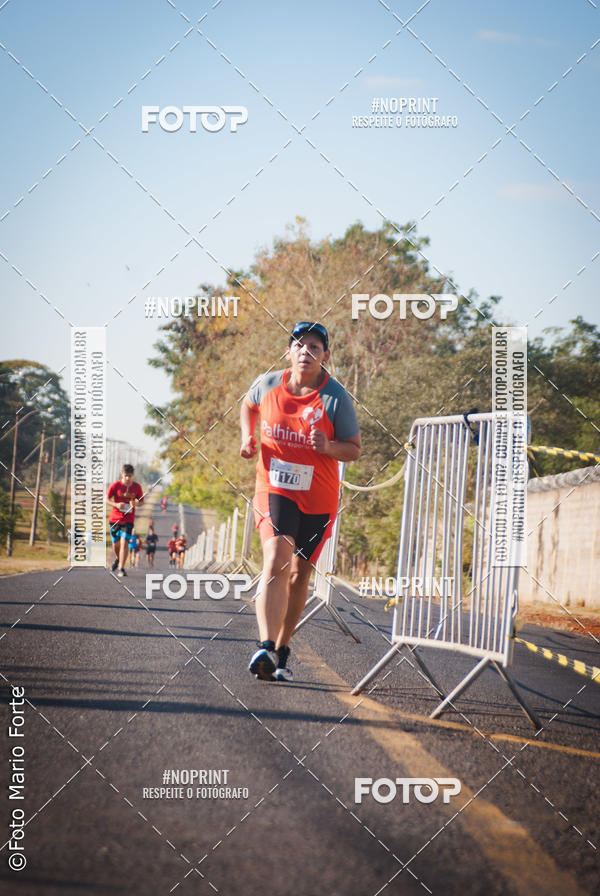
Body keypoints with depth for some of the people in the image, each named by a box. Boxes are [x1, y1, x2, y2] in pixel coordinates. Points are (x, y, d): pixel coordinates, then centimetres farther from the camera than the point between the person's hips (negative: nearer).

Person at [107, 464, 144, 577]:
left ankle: (121, 569, -15)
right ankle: (118, 558, 44)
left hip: (128, 520, -1)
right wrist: (116, 505, -20)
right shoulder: (115, 486, -5)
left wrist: (135, 504, -13)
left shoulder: (137, 487, 0)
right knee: (116, 543, 10)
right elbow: (107, 499, -1)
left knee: (124, 542, -15)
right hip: (115, 519, 1)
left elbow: (141, 501, 10)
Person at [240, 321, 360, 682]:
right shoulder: (268, 384, -3)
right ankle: (266, 648, -34)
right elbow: (249, 405, 21)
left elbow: (354, 450, -3)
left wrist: (328, 447, -23)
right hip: (274, 490, 0)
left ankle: (282, 650, 28)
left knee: (299, 575, 10)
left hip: (318, 499, 0)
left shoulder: (336, 398, -9)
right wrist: (247, 436, 4)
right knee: (276, 563, -21)